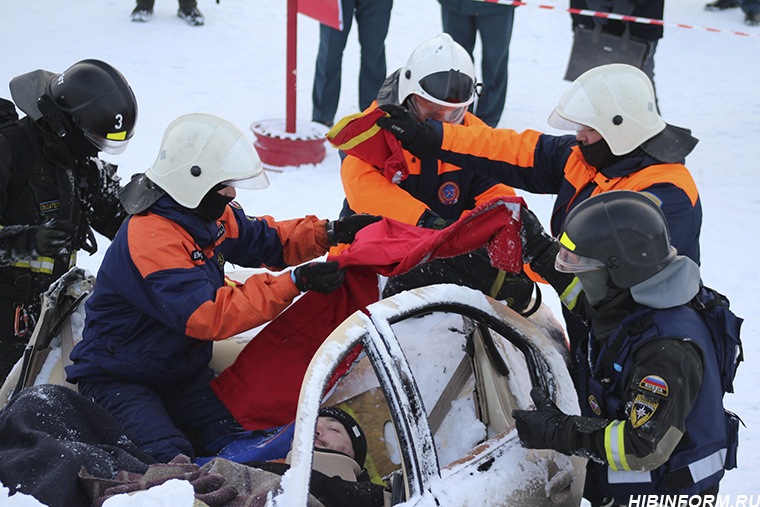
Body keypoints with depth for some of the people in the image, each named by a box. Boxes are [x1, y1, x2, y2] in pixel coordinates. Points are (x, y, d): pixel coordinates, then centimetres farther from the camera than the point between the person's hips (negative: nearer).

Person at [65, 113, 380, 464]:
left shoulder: (211, 216, 1)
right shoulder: (150, 238, -29)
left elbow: (266, 242, 13)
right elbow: (207, 314, -37)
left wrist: (330, 233, -5)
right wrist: (295, 282, -37)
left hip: (183, 372, 8)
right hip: (117, 379, -8)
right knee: (171, 464, -25)